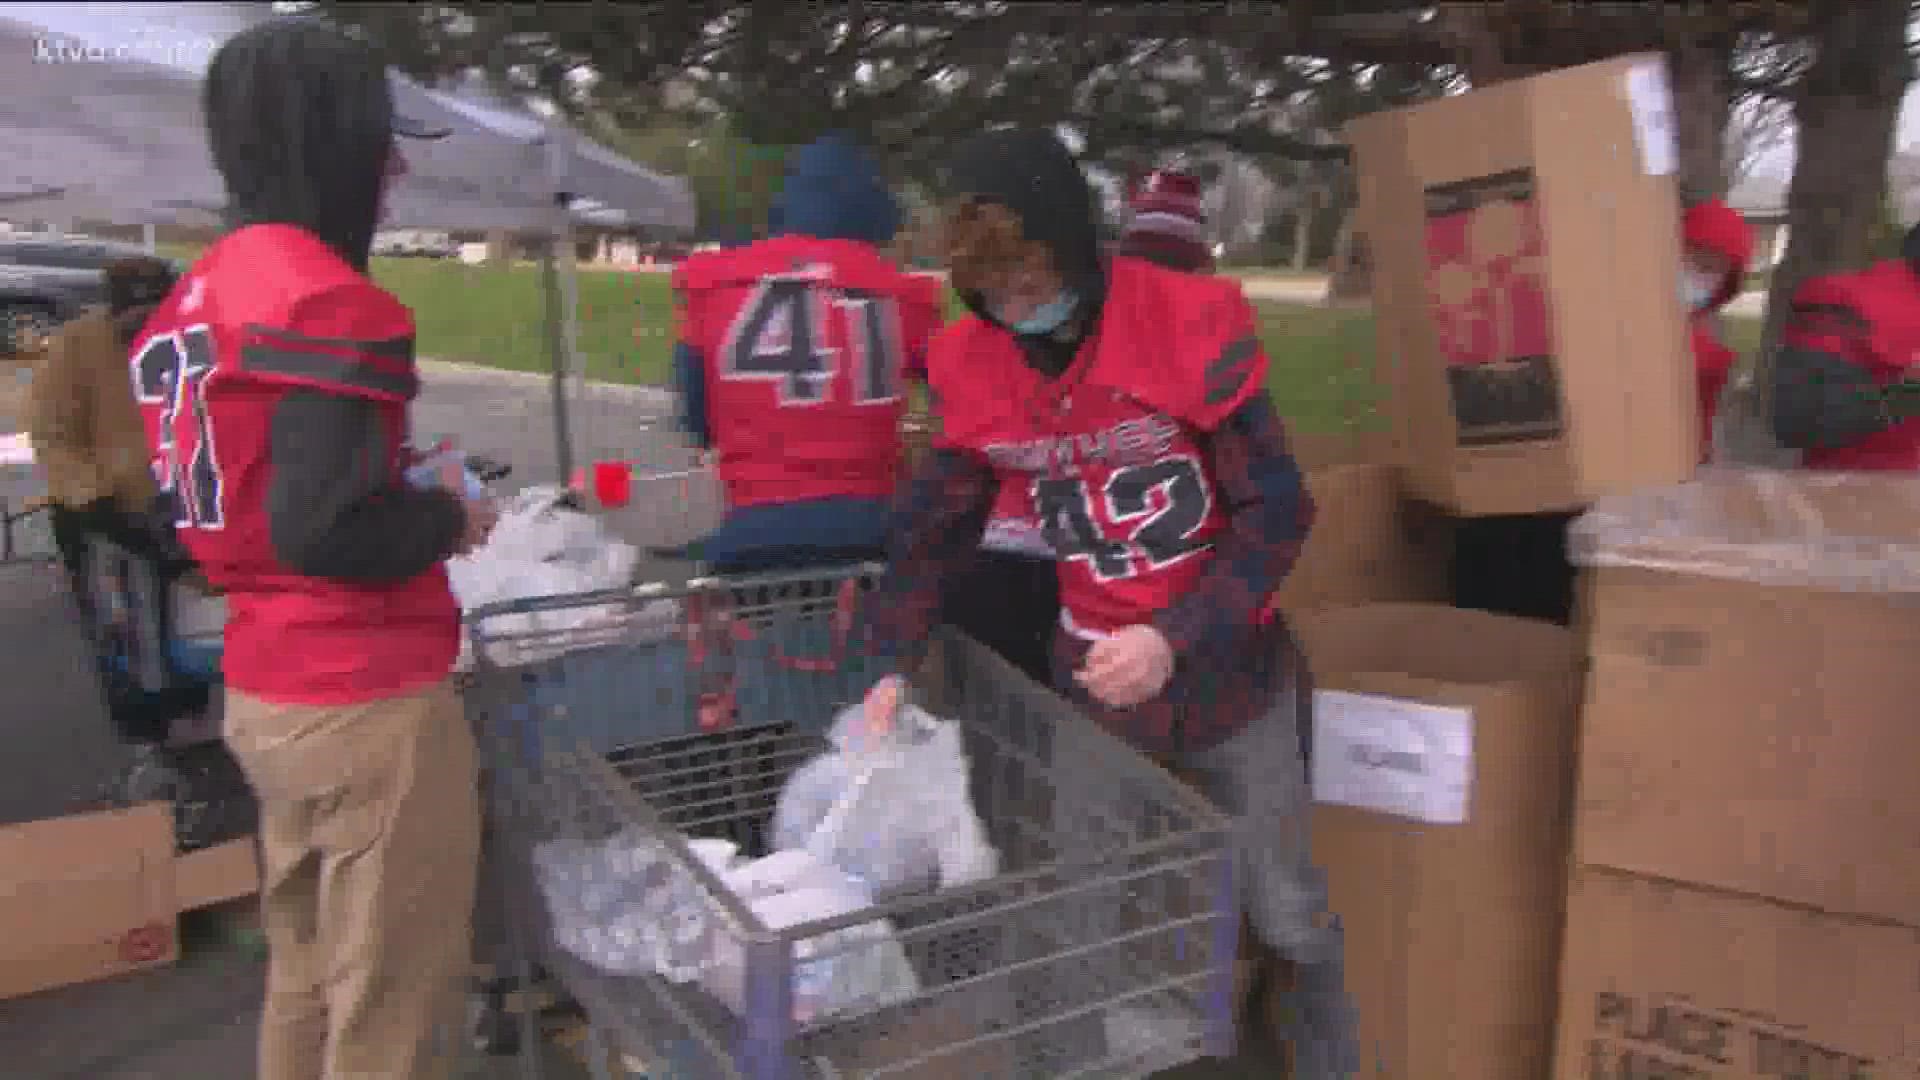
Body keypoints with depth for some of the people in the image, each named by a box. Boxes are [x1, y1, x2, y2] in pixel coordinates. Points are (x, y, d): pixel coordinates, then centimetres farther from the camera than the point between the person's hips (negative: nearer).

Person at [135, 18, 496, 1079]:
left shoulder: (200, 291, 11)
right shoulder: (326, 299, -18)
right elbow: (324, 528, -26)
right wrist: (448, 517, -8)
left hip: (261, 694, 9)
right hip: (364, 703, -9)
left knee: (305, 976, 22)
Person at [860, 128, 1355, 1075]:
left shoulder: (1192, 324, -19)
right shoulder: (969, 365, -8)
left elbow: (1276, 511, -16)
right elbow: (934, 525, 5)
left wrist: (1175, 640, -26)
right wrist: (895, 662, -1)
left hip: (1227, 668, -2)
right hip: (1090, 677, 3)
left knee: (1287, 914, 12)